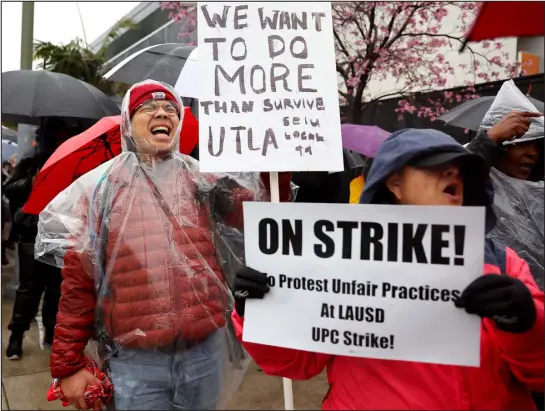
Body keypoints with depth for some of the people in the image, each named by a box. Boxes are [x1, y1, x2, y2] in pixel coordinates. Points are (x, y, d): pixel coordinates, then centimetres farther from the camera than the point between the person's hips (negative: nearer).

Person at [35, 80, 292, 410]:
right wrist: (68, 363, 2)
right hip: (135, 361, -1)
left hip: (206, 350, 2)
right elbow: (77, 279, 1)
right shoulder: (100, 186, 0)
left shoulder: (201, 178, 4)